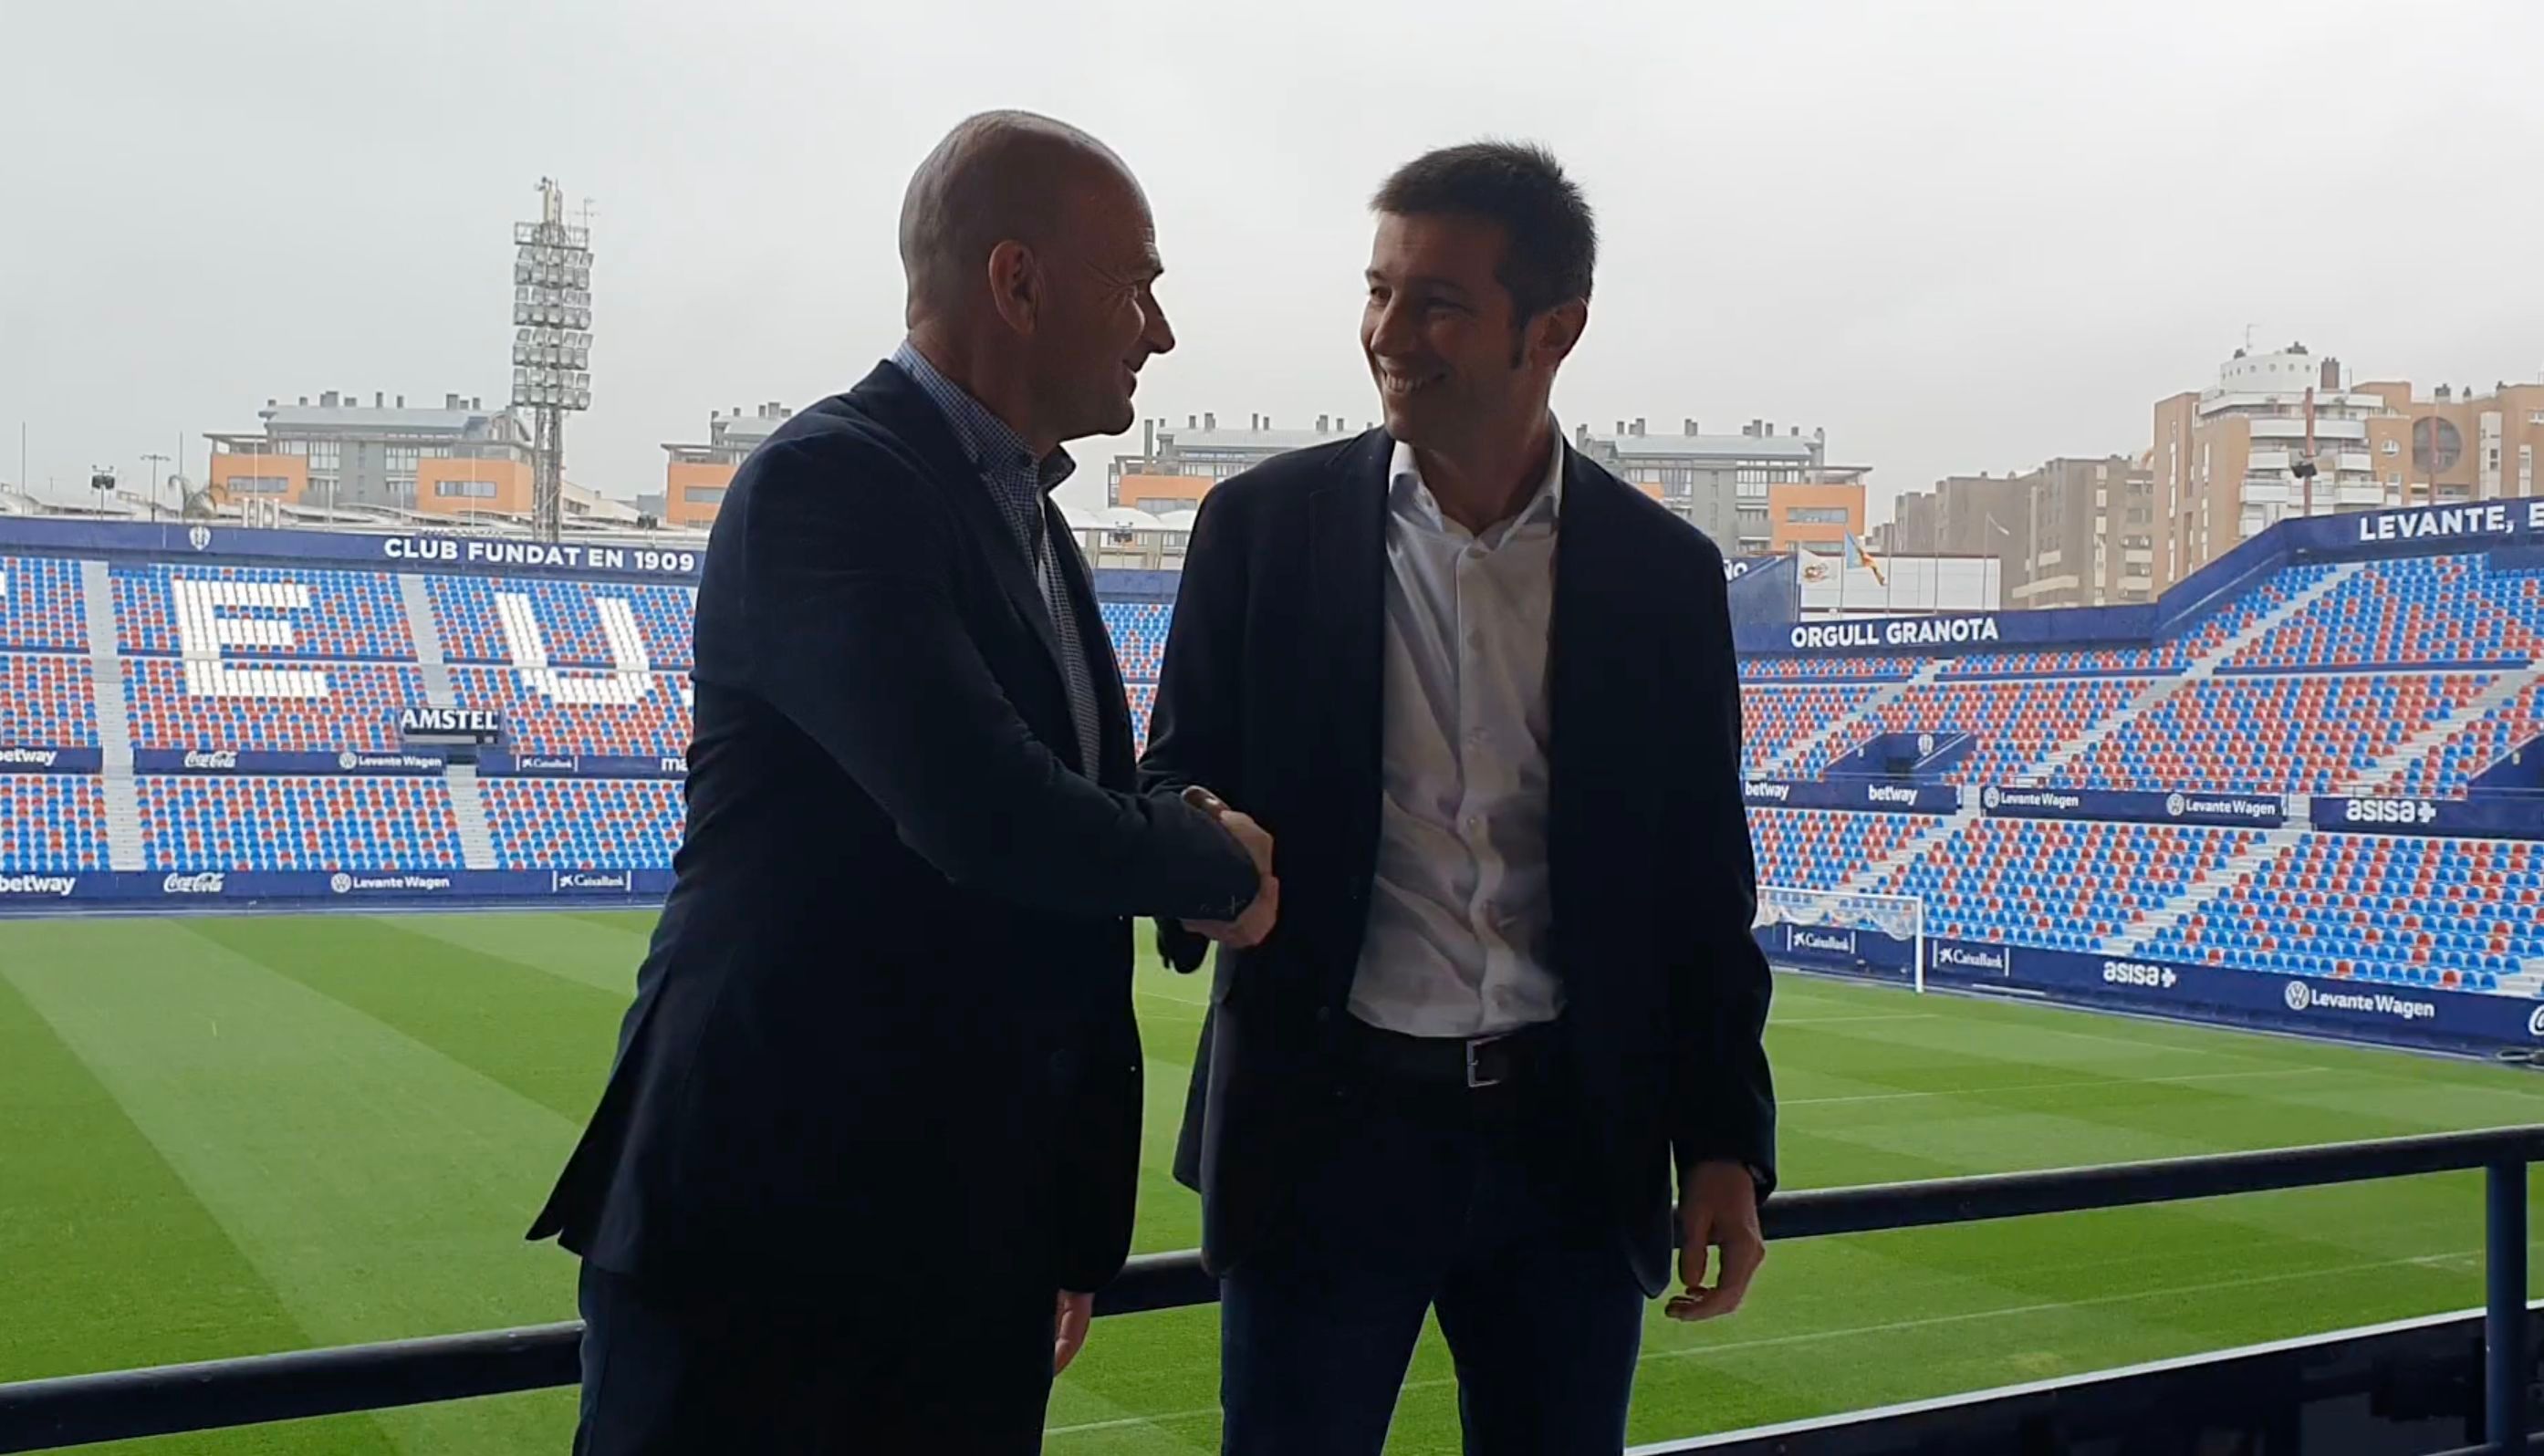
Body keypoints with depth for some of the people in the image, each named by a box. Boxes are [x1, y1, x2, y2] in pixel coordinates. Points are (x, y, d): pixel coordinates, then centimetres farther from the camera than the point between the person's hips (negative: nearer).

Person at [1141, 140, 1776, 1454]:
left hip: (1572, 1142, 2)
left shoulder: (1663, 571, 3)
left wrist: (1726, 1147, 3)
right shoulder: (1265, 524, 0)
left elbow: (1703, 887, 7)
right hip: (1327, 1125, -1)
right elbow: (1181, 778, 4)